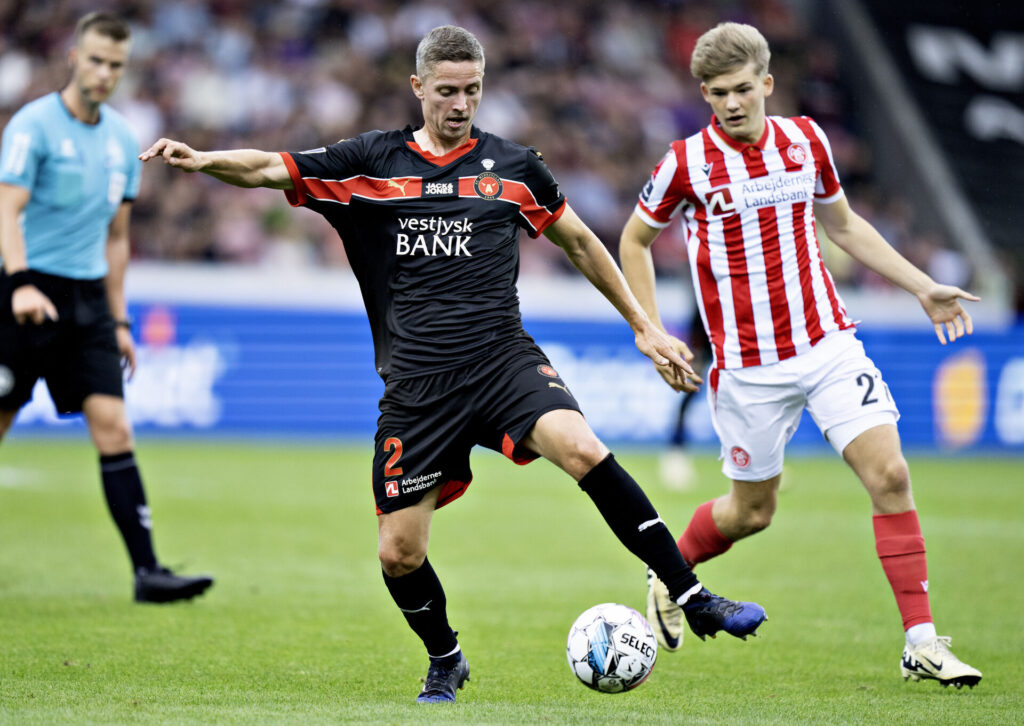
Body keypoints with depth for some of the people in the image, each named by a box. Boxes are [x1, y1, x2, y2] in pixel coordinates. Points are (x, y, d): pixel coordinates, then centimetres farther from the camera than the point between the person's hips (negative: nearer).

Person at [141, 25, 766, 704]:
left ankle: (692, 599, -21)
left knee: (583, 450, -29)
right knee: (399, 554, -2)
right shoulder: (372, 161, 6)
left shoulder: (511, 165, 9)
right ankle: (446, 660, 28)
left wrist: (645, 326, 20)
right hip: (416, 386, 1)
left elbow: (580, 243, 20)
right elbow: (268, 168, -1)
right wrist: (204, 159, -21)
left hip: (504, 359, -1)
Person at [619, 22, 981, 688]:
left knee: (889, 474, -12)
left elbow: (842, 223, 20)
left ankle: (922, 642, -8)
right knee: (752, 511, 7)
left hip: (828, 344, 3)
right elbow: (635, 239, 8)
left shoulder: (805, 139, 3)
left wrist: (922, 287, 16)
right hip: (748, 367, -3)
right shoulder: (688, 162, -7)